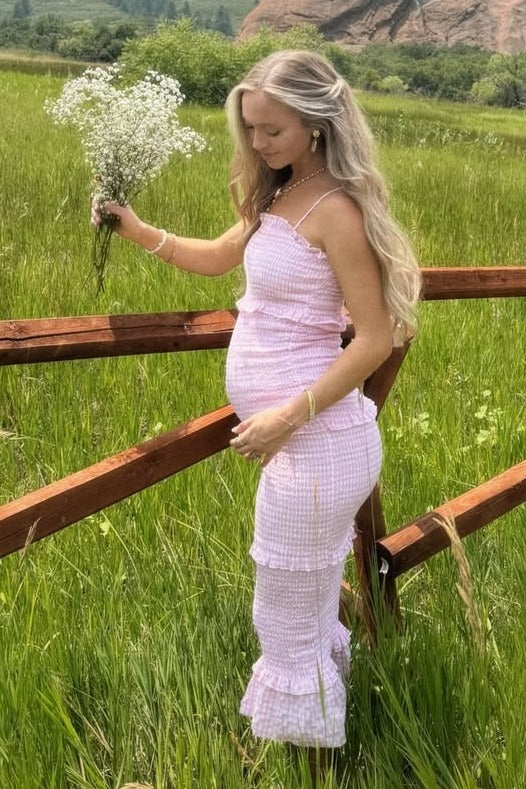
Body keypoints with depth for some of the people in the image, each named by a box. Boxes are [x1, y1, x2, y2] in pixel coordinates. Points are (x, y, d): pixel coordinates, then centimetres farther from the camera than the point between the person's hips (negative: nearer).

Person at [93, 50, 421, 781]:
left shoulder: (334, 209, -17)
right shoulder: (279, 196, 10)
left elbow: (377, 339, -20)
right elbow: (219, 256, 25)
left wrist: (292, 415, -25)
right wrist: (139, 232, 12)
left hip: (316, 439, -9)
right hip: (305, 437, 9)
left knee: (287, 624, 7)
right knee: (310, 608, 24)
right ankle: (318, 729, 43)